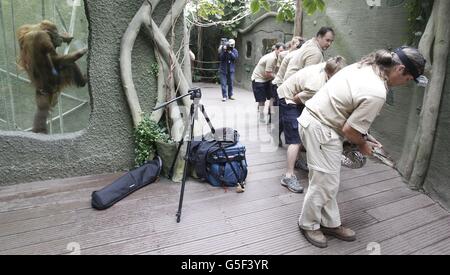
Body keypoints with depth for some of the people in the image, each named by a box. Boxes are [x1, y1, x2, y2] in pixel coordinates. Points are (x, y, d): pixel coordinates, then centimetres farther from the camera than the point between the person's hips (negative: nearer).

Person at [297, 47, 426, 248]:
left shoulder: (366, 66, 6)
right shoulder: (376, 93, -23)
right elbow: (349, 130, -19)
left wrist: (364, 135, 14)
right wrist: (362, 144, 2)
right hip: (321, 129, -10)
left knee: (328, 180, 18)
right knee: (325, 182, 3)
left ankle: (331, 224, 33)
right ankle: (308, 224, 24)